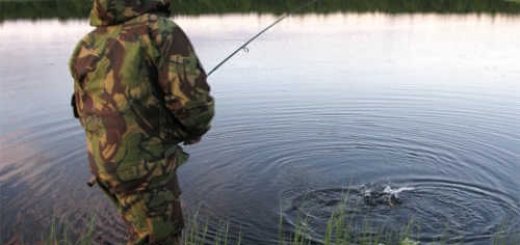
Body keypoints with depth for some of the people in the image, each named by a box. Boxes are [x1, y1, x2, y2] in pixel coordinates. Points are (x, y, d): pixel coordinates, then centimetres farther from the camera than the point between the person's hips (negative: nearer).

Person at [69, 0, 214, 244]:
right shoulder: (161, 32, -16)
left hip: (106, 163, 7)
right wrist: (194, 130, -1)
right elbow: (194, 103, -24)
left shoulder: (89, 45, 5)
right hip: (144, 167, -7)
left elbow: (86, 111, 15)